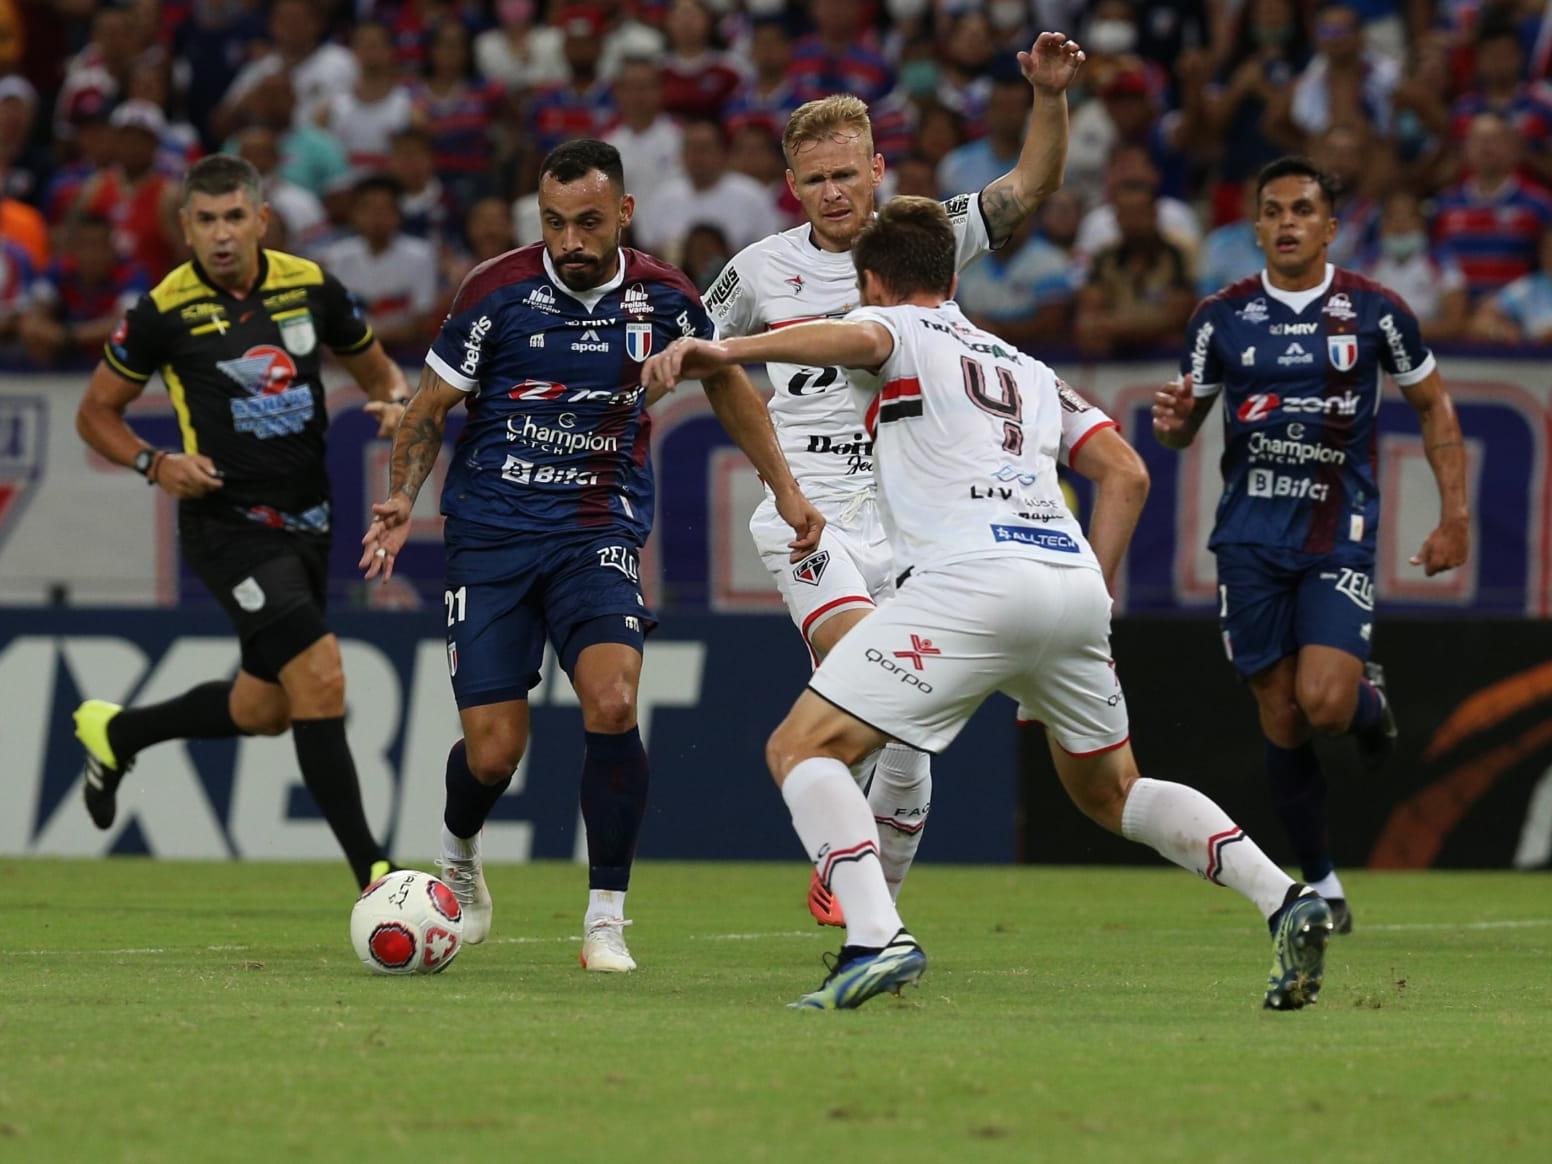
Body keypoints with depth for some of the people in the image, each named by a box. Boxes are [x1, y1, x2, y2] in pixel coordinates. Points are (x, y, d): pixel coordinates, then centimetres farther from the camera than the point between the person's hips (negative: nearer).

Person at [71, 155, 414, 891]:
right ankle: (373, 876, -18)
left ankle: (114, 733, 43)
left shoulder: (310, 287, 1)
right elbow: (96, 412, 3)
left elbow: (375, 368, 16)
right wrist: (153, 464, -15)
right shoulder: (165, 311, -9)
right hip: (227, 522, -6)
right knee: (320, 676, -21)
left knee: (265, 708, 17)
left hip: (305, 523, 6)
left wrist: (394, 401, -7)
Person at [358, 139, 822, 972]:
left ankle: (606, 917, -10)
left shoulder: (662, 298, -2)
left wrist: (786, 491, 16)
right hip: (491, 532, -1)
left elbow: (727, 384, 17)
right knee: (493, 750, -5)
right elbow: (431, 405, 0)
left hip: (600, 532, 1)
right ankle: (459, 853, 32)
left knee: (613, 700, -24)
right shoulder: (498, 291, -9)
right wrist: (401, 499, -15)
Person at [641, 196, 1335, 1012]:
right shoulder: (1026, 369, 33)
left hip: (973, 579, -7)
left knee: (801, 747, -3)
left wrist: (726, 353, -27)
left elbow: (856, 338, -12)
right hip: (1073, 581, 7)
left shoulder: (899, 330, 14)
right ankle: (1285, 900, 10)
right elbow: (1127, 471, 25)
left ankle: (876, 938, -24)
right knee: (1109, 792, 26)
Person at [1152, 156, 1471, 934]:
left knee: (1325, 704, -19)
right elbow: (1183, 429, 13)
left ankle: (1370, 702, 19)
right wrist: (1171, 424, -12)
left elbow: (1433, 407, 11)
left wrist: (1454, 513, 5)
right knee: (1282, 725, 0)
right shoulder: (1221, 318, 3)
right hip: (1251, 540, 2)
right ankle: (1322, 886, 14)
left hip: (1340, 538, -2)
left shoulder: (1374, 312, -1)